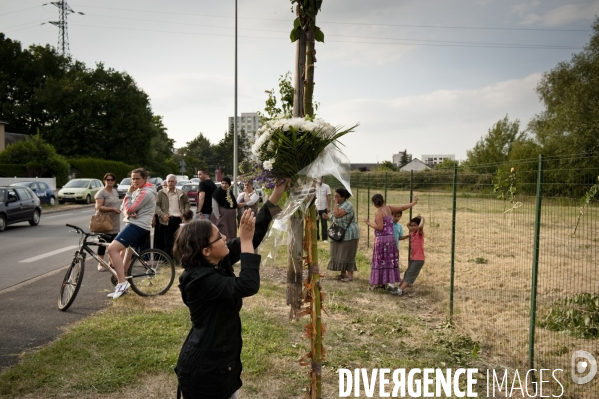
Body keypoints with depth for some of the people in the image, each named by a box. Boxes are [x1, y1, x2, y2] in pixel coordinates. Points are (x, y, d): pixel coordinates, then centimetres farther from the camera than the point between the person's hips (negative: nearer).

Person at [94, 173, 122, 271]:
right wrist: (112, 209, -24)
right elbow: (98, 208, -18)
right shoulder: (101, 193, -10)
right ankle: (100, 263, 7)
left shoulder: (115, 191, 14)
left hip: (115, 223, 6)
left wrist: (118, 209, 9)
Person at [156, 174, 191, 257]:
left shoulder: (181, 193, 11)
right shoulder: (161, 193, 6)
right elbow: (157, 205, 1)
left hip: (179, 219, 1)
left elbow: (187, 203, 19)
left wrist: (185, 213, 2)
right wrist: (162, 215, -13)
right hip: (167, 220, -1)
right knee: (167, 241, 1)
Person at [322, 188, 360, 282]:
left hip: (348, 234, -9)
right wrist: (327, 217, 2)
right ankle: (343, 273, 21)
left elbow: (337, 215, -29)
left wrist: (335, 203, -19)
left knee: (347, 255, -5)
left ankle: (350, 275, 3)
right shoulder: (338, 205, 12)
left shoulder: (348, 205, -16)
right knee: (339, 254, 11)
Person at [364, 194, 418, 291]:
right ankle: (390, 281, 20)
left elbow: (379, 227, -20)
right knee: (389, 260, 13)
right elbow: (403, 207, 11)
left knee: (380, 261, 0)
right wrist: (413, 203, 25)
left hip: (381, 239, -7)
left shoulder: (378, 212, -15)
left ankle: (378, 282, 4)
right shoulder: (389, 208, 5)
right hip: (391, 238, 7)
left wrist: (369, 223, -7)